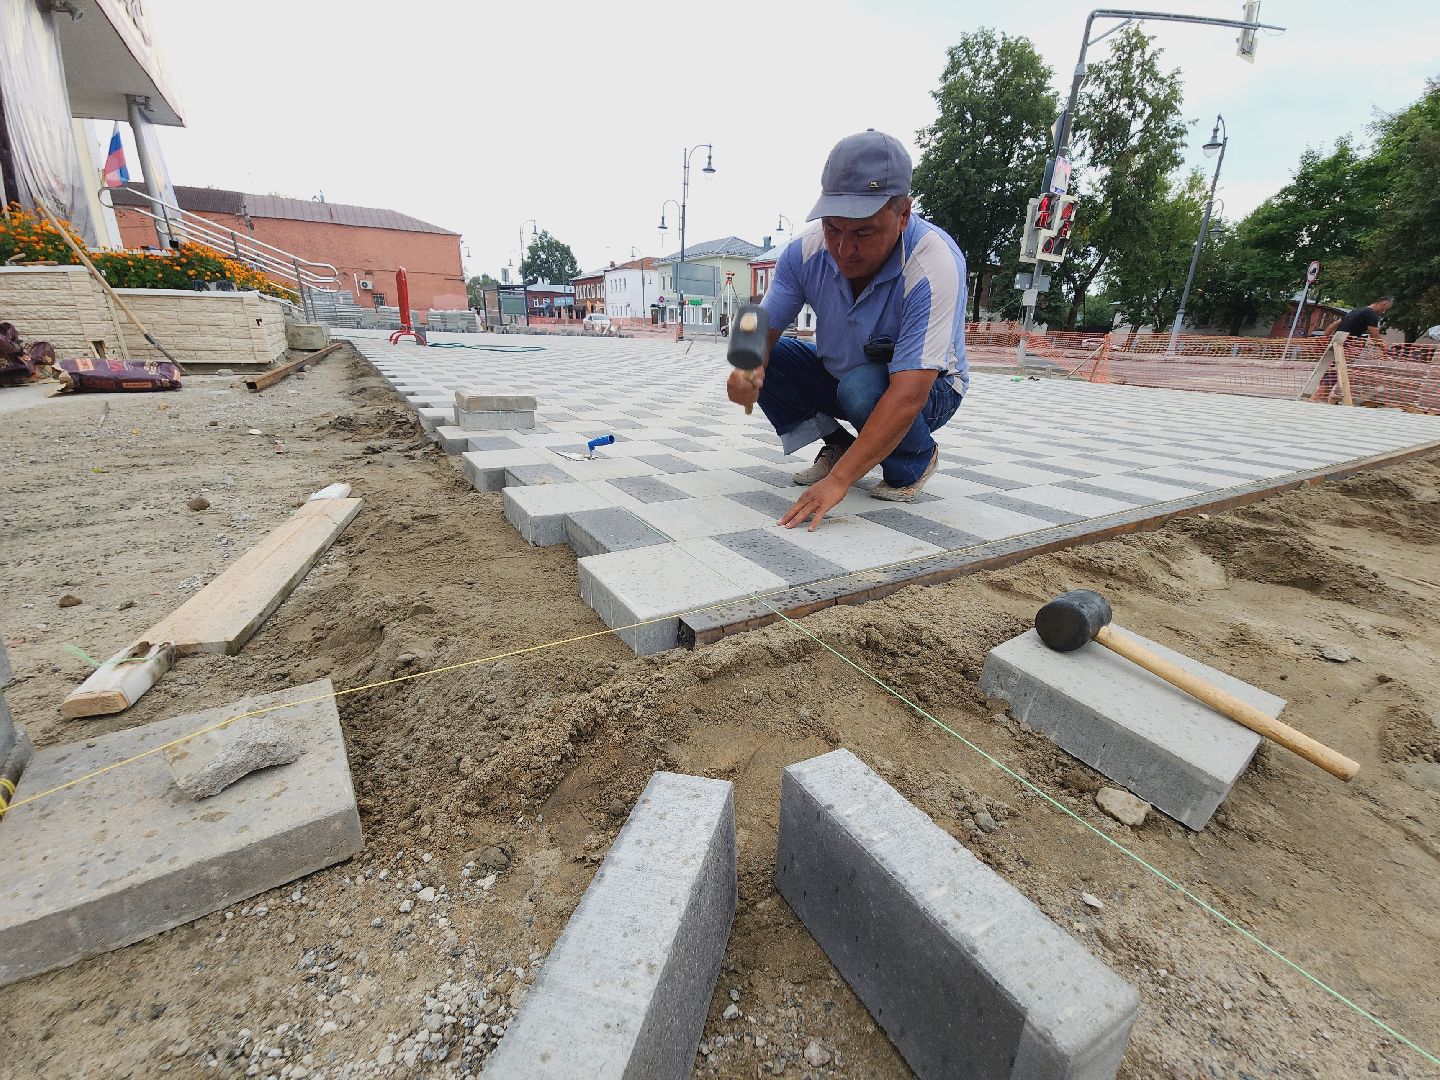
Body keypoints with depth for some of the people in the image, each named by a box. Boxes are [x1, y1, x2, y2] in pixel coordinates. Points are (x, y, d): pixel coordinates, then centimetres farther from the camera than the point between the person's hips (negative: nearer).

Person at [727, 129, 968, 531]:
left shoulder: (935, 265, -32)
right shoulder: (806, 250, -17)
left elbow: (908, 395, -40)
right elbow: (765, 328, -10)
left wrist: (838, 481, -47)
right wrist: (748, 370, -36)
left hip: (928, 390, -4)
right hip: (839, 375, 5)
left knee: (863, 387, -37)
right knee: (765, 359, -16)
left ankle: (917, 458, -4)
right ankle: (838, 445, 2)